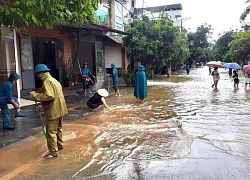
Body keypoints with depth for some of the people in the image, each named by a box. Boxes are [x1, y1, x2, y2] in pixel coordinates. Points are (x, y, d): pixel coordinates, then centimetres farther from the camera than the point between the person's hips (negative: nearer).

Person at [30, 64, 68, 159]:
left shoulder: (47, 81, -15)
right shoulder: (53, 80, 17)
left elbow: (49, 96, -27)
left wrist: (36, 95, -16)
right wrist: (43, 105, 18)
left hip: (54, 111, -10)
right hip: (59, 109, 10)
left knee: (51, 131, -3)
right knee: (58, 128, 24)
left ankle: (53, 152, 3)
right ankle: (59, 145, 39)